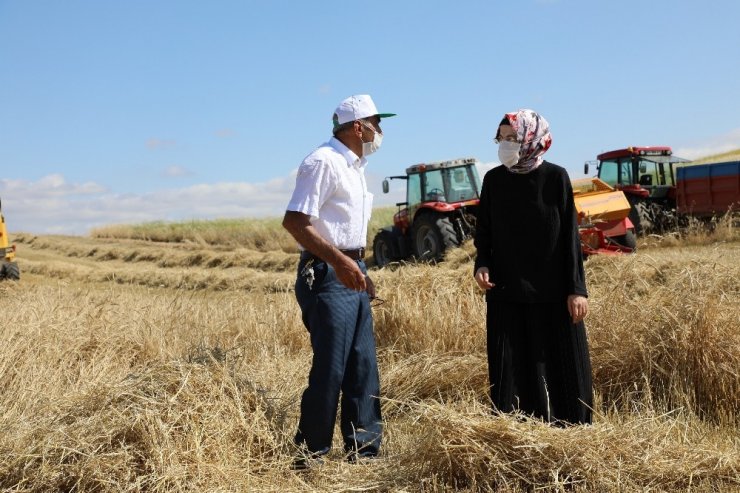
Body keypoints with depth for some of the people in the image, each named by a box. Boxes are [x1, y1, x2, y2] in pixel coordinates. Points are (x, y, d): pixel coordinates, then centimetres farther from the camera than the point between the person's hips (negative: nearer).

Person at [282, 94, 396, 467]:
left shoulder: (354, 165, 17)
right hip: (326, 274, -9)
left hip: (351, 273, 10)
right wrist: (339, 262, -28)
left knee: (363, 366, 11)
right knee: (330, 368, -5)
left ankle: (364, 449, 20)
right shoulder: (323, 162, -13)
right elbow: (294, 221, -21)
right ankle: (310, 455, 9)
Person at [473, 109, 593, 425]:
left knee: (563, 366, 4)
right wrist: (482, 264, -8)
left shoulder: (555, 177, -4)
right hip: (506, 292, 2)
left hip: (552, 292, -2)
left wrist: (577, 288, -6)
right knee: (510, 370, 5)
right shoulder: (493, 179, 3)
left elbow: (570, 235, -3)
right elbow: (484, 231, 11)